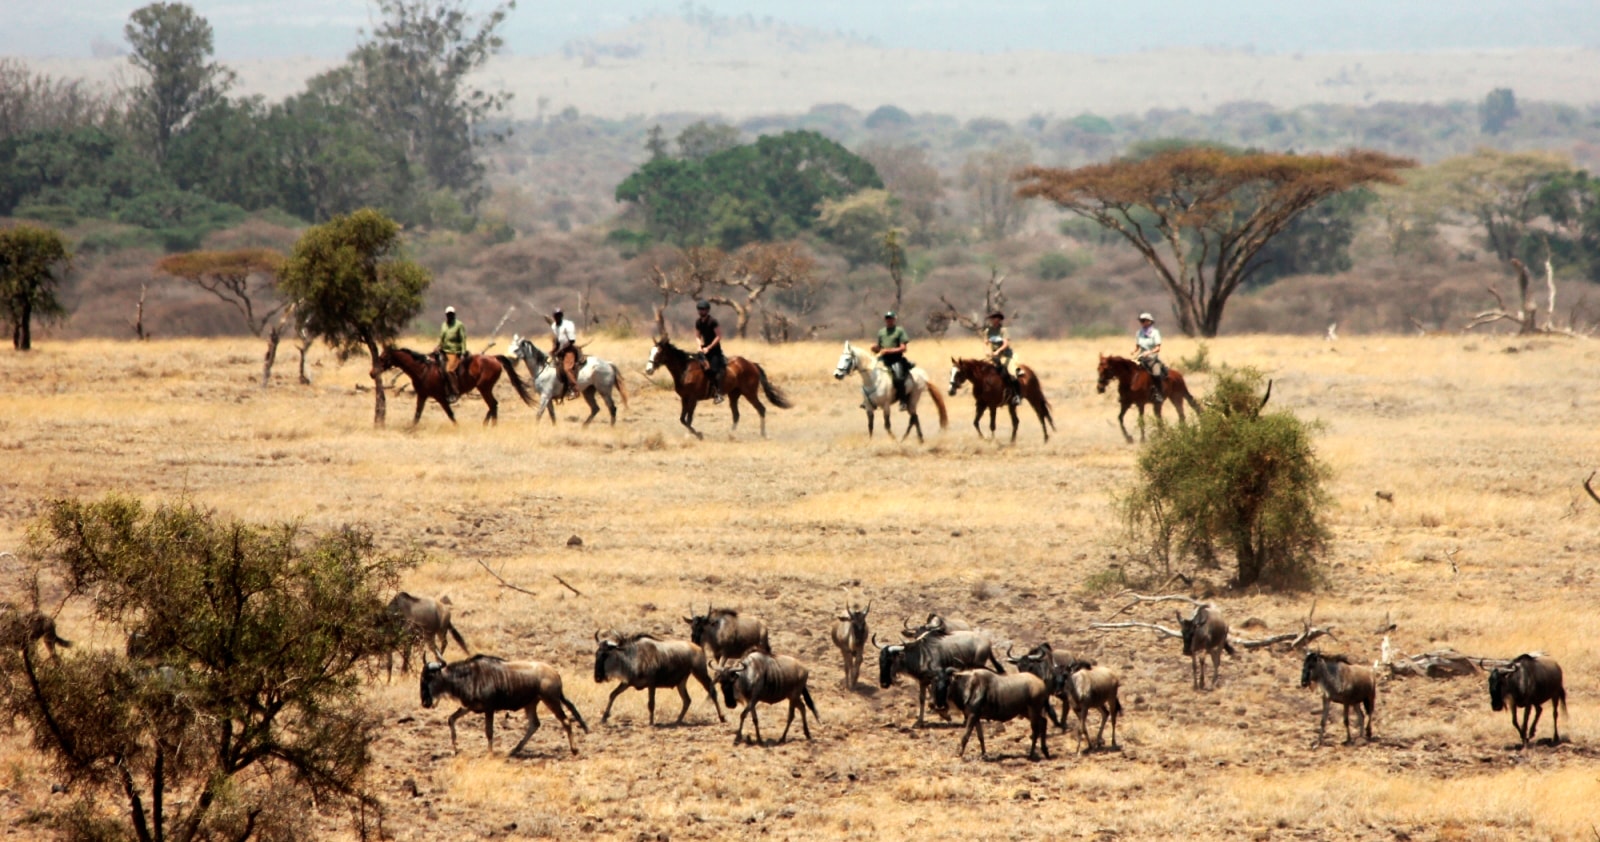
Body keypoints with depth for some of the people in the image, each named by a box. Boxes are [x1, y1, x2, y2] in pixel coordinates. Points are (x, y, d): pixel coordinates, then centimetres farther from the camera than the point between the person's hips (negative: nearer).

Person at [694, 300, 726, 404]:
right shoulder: (698, 322, 8)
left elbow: (718, 336, -15)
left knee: (714, 370, -17)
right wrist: (700, 346, -3)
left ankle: (719, 393, -15)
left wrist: (708, 348, -18)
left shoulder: (712, 322, -14)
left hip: (714, 350, -7)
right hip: (704, 349, 7)